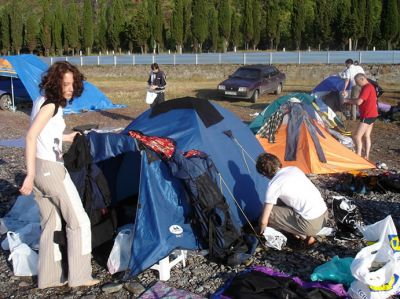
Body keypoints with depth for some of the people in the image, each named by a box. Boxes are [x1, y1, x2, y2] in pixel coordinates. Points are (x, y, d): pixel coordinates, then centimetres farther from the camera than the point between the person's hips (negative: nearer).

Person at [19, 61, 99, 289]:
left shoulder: (43, 101, 14)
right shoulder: (50, 104, -14)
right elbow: (31, 137, -23)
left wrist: (66, 138, 34)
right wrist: (30, 175, -26)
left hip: (40, 169, 9)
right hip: (51, 170, -9)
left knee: (51, 223, 15)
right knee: (79, 221, 2)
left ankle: (49, 277, 21)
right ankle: (79, 276, 8)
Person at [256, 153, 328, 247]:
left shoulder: (274, 184, -10)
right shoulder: (294, 169, 10)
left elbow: (264, 221, -5)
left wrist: (261, 233, 16)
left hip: (312, 224, -8)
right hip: (325, 214, 8)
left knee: (269, 214, 0)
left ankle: (303, 236, 3)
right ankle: (306, 234, 13)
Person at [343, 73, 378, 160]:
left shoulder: (367, 88, -18)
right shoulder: (370, 86, 15)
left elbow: (358, 102, -24)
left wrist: (347, 100, -11)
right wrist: (351, 101, 9)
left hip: (367, 116, -10)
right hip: (372, 115, 10)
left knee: (357, 136, -9)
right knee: (366, 136, 14)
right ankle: (366, 157, 19)